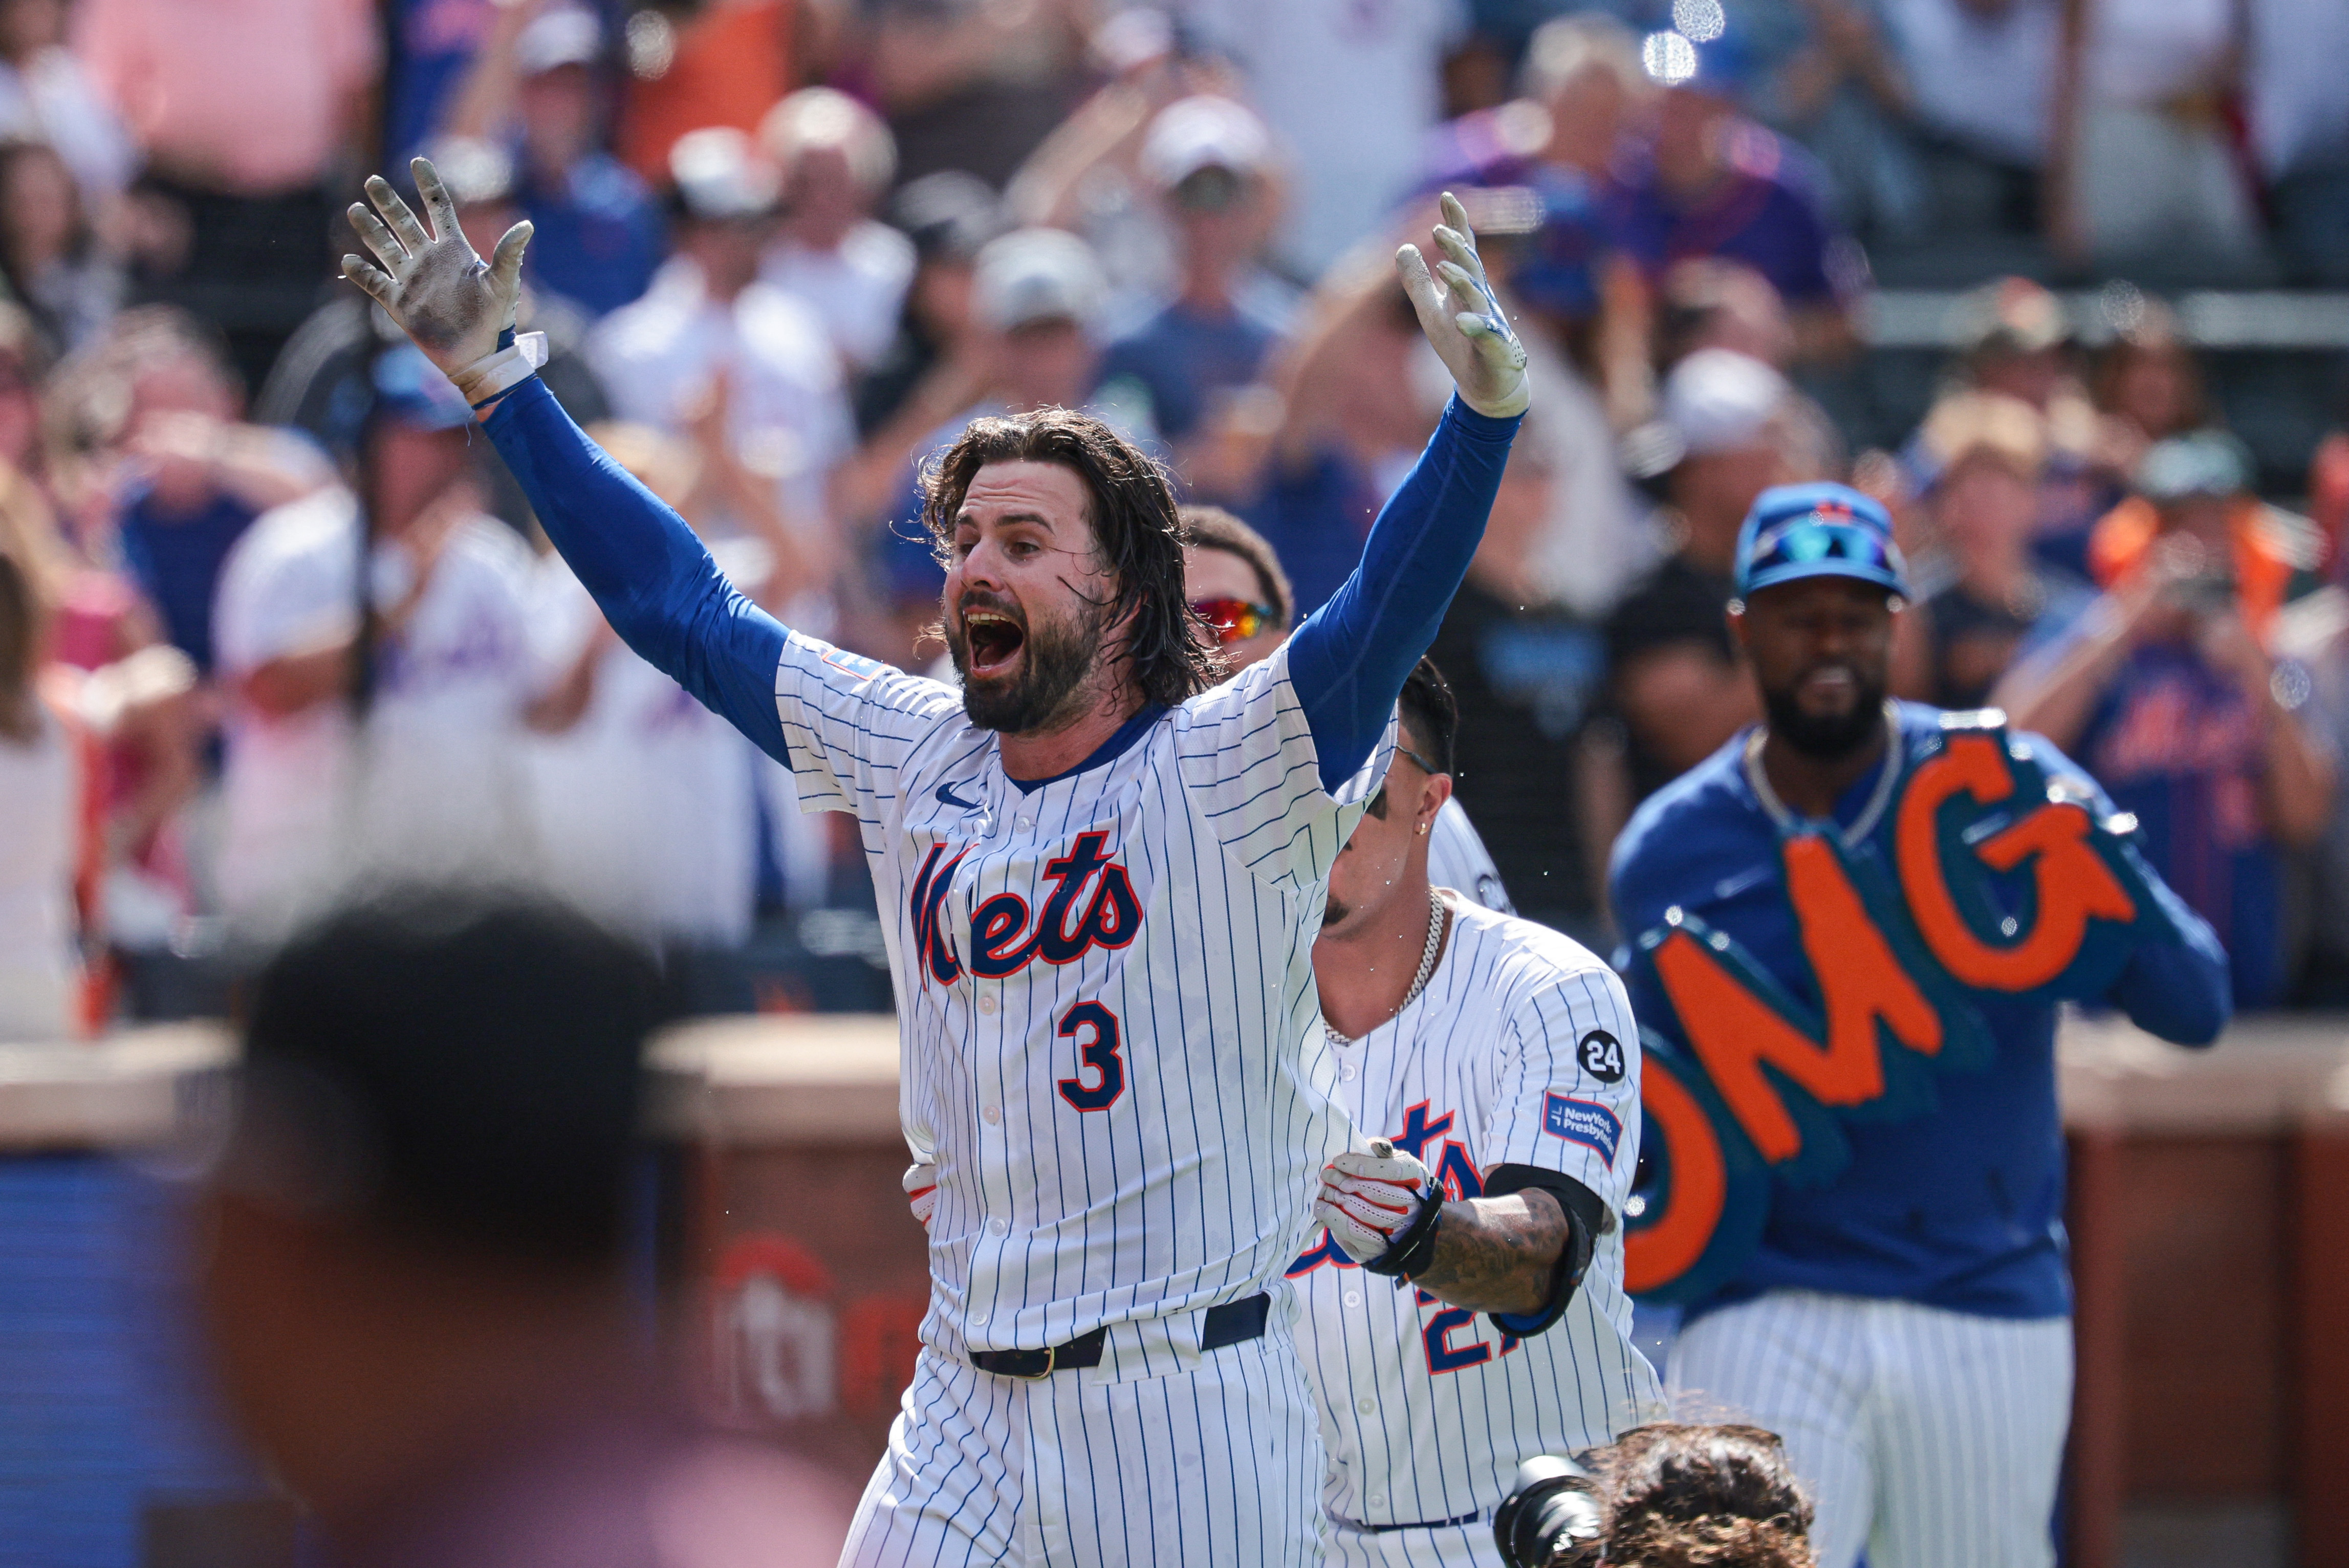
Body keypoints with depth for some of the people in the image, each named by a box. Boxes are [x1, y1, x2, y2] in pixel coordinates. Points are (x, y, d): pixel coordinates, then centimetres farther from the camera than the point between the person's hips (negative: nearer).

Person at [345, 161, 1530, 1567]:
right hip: (966, 1408, 5)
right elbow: (678, 604, 16)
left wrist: (1486, 400, -38)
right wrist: (491, 371, 15)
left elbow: (1389, 610, -22)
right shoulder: (912, 758, 10)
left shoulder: (1226, 768, -6)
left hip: (1190, 1411, -5)